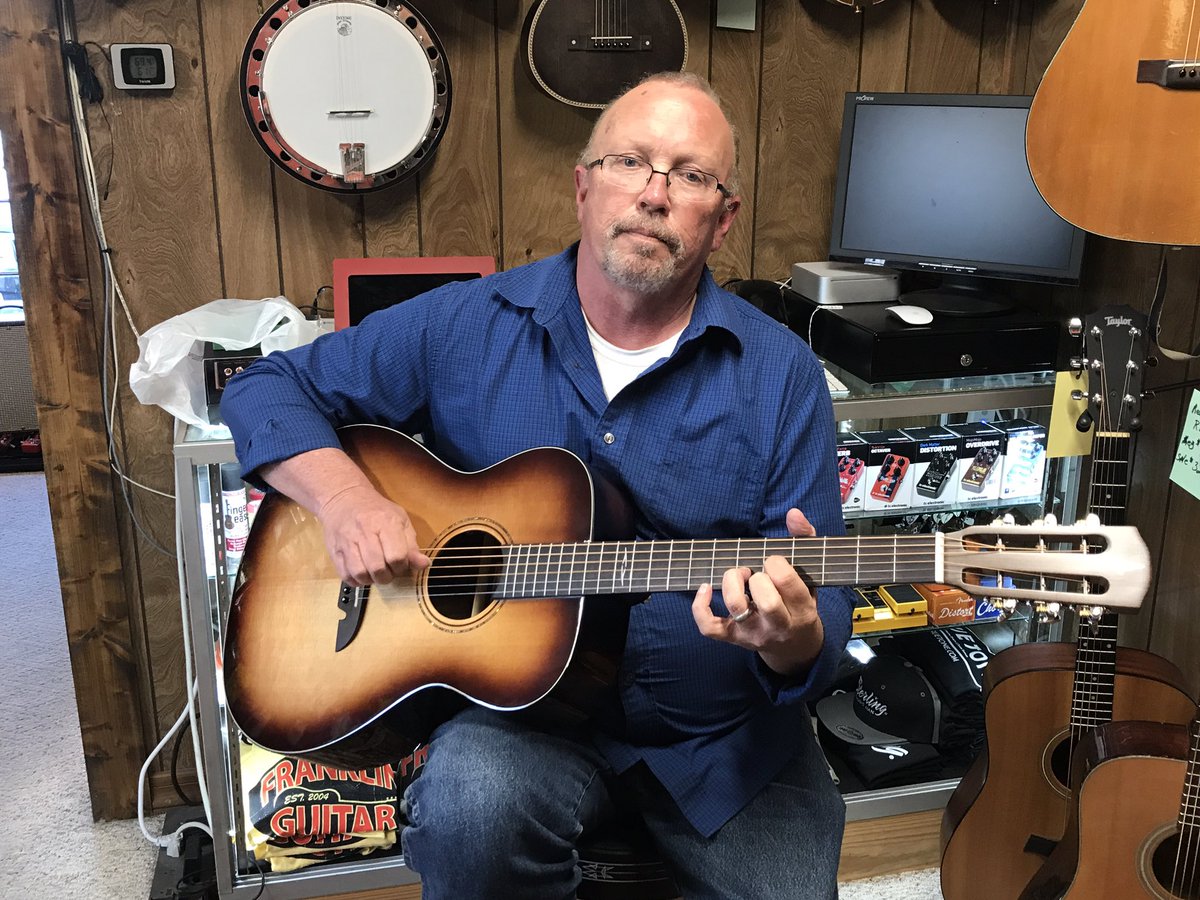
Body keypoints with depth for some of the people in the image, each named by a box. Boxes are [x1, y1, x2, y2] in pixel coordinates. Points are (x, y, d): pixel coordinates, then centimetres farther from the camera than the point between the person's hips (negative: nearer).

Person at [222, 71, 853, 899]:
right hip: (519, 705, -1)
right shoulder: (468, 326, -2)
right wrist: (345, 496, -16)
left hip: (724, 734, 2)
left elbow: (823, 604, -4)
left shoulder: (780, 374, -4)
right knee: (468, 805, -31)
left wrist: (796, 642, -29)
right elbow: (268, 390, 4)